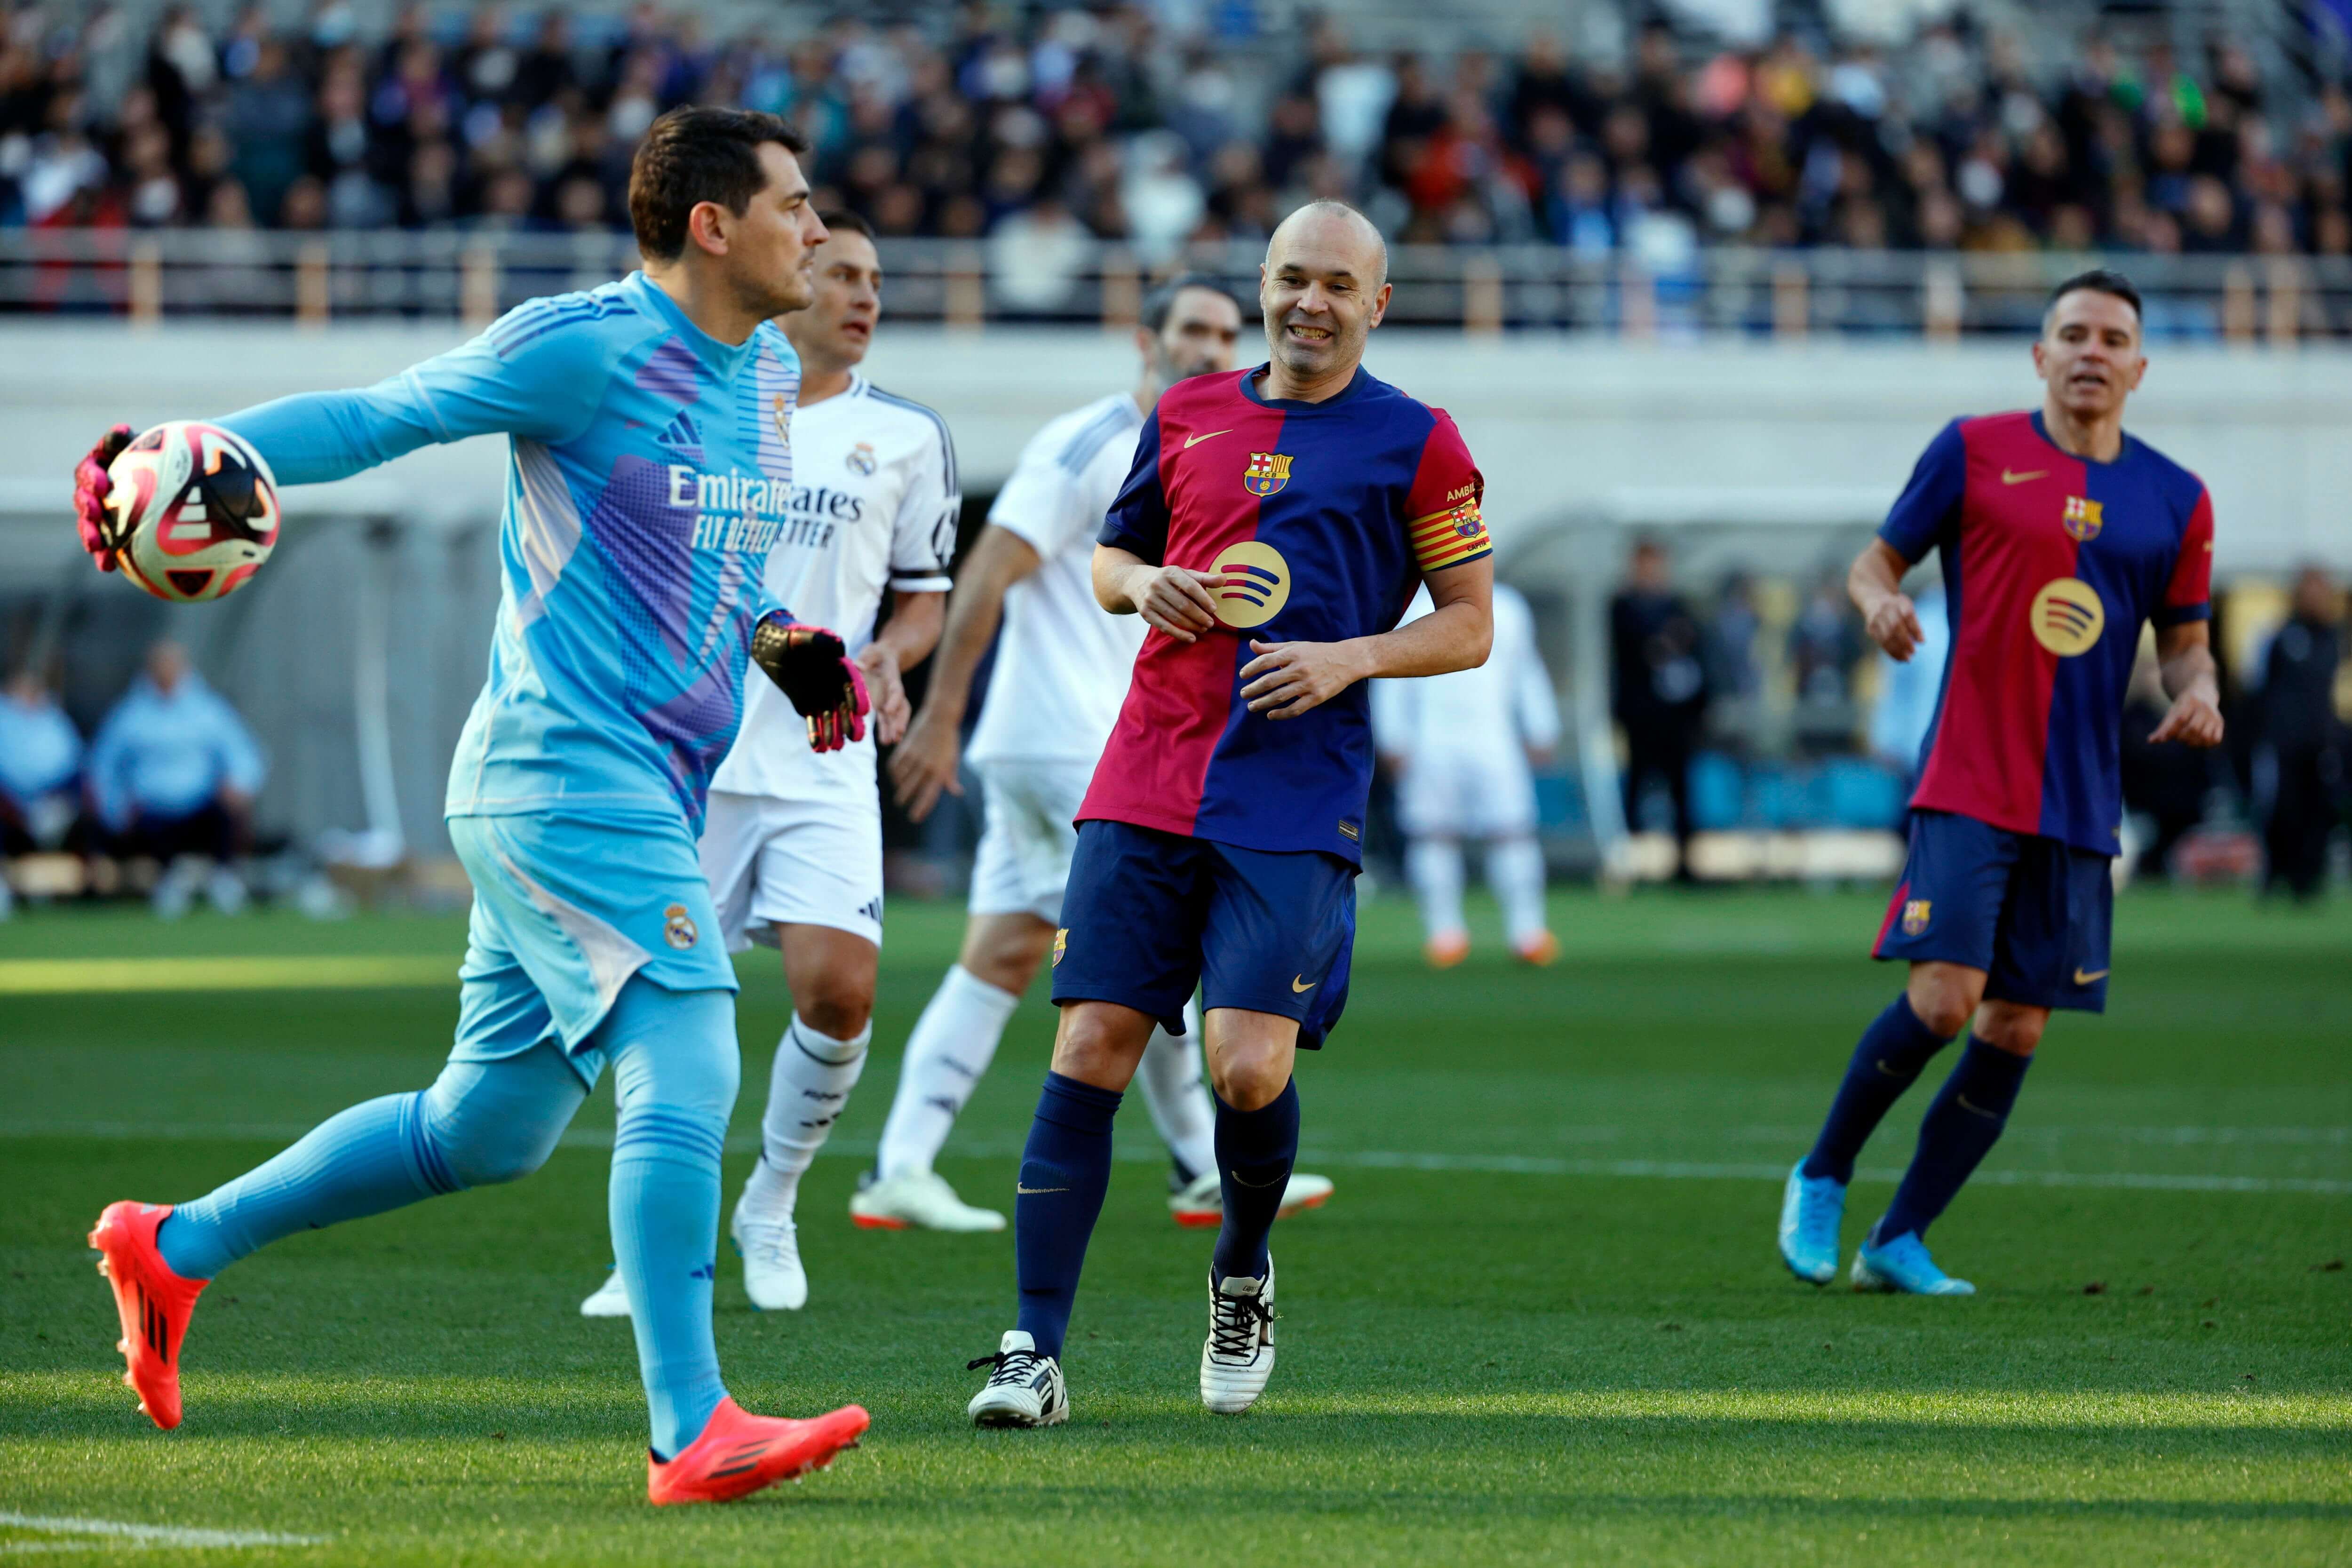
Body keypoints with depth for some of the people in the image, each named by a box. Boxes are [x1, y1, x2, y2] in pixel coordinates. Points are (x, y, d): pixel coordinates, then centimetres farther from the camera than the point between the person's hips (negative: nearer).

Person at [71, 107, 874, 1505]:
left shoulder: (768, 378, 16)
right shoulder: (583, 347, -10)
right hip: (569, 775, -9)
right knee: (688, 1068, -19)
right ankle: (692, 1433, -20)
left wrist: (781, 645, 9)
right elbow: (377, 417, -7)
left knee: (486, 1129, 12)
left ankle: (176, 1246, 26)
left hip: (650, 798, 9)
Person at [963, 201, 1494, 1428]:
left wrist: (1350, 656, -10)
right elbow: (1110, 554, 25)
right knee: (1090, 1048, -7)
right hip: (1145, 787, 3)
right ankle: (1035, 1351, -6)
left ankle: (1242, 1278, 19)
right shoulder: (1188, 416, 14)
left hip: (1297, 804, -3)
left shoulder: (1416, 443, 5)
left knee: (1249, 1067, -13)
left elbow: (1469, 625, 7)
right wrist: (1144, 583, 2)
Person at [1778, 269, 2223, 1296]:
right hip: (1968, 785, -4)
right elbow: (1877, 560, 8)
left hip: (2081, 805, 4)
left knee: (2015, 1032, 2)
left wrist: (2198, 692, -3)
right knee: (1944, 998, -17)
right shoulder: (1975, 452, 2)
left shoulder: (2176, 500, 10)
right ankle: (1821, 1179, 6)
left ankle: (1898, 1243, 12)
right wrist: (1880, 601, -15)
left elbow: (2183, 637, 19)